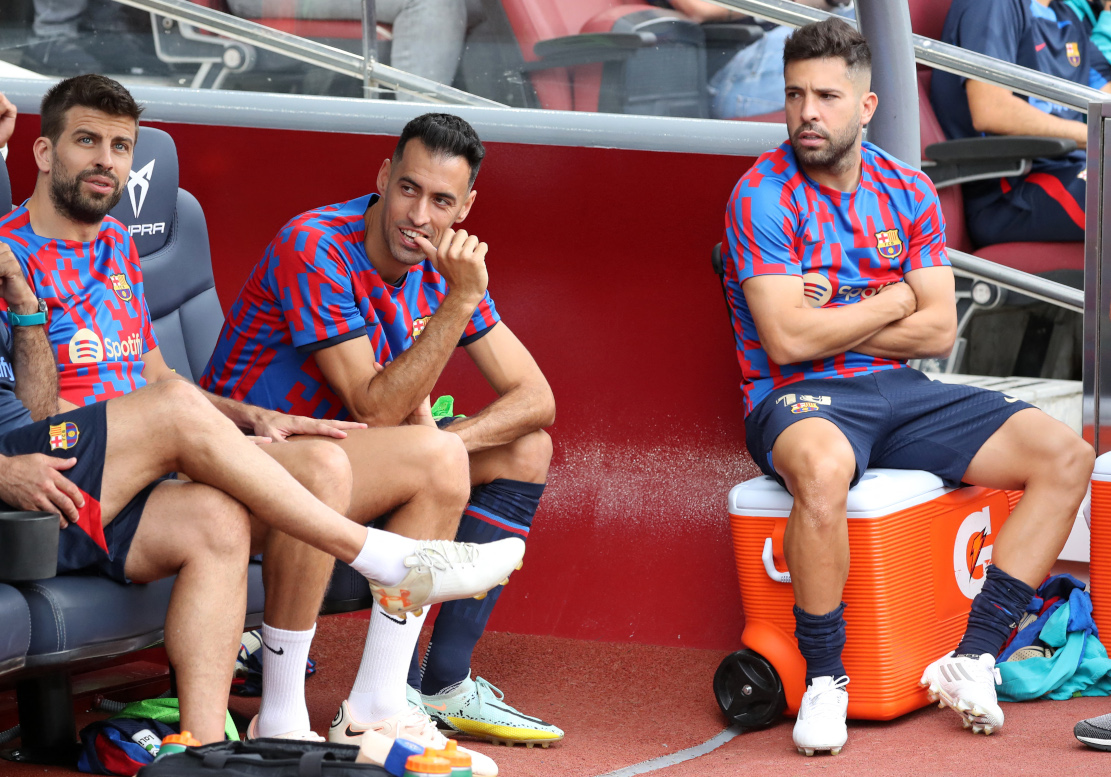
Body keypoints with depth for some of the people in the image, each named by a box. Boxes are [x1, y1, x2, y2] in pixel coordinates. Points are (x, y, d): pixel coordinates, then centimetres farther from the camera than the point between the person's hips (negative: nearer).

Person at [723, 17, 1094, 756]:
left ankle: (972, 660, -11)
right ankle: (824, 679, -25)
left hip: (897, 390, 6)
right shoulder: (763, 196, -9)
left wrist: (832, 324, -9)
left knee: (1066, 457, -10)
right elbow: (787, 341, -17)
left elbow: (938, 330, 2)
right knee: (824, 467, -43)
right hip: (799, 398, -6)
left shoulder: (908, 190, 7)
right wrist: (893, 300, -6)